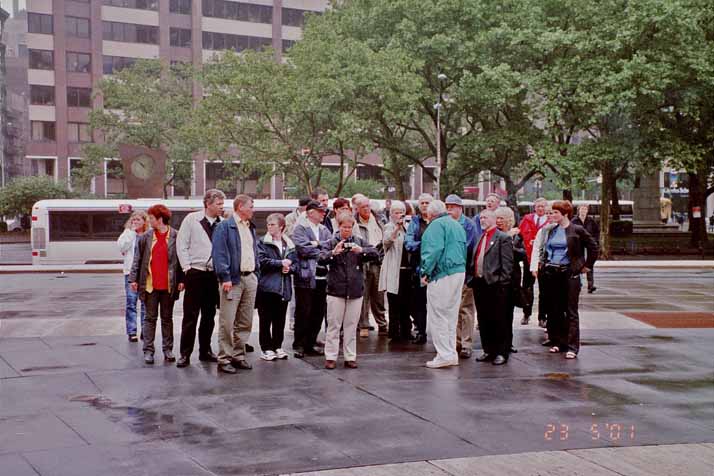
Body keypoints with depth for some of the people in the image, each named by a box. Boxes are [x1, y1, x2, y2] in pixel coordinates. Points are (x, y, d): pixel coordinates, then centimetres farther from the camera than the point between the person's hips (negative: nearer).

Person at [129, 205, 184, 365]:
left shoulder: (175, 236, -1)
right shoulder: (145, 237, 5)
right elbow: (137, 259, 6)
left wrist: (181, 280, -5)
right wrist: (133, 278, 0)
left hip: (169, 285, -1)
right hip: (150, 284, 1)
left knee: (167, 318, 9)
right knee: (150, 318, 4)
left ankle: (168, 349, 18)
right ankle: (148, 350, 8)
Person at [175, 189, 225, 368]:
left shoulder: (222, 223, 5)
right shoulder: (191, 219, -3)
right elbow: (181, 245, -3)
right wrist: (187, 268, -8)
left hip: (214, 274, 4)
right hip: (196, 273, -4)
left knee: (209, 315, 11)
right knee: (190, 315, -1)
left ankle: (205, 351, 22)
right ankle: (185, 354, 4)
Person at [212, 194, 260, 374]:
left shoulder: (251, 228, 19)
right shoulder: (224, 227, -6)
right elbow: (219, 253, -13)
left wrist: (256, 273, 15)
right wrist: (225, 278, -19)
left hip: (250, 278, 8)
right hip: (233, 279, -7)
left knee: (245, 322, 10)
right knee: (227, 322, -5)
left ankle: (238, 355, 19)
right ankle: (224, 359, -1)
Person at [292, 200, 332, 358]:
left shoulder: (324, 230, 17)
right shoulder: (300, 228, -2)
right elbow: (303, 248, -16)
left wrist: (317, 244, -13)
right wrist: (323, 250, -8)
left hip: (322, 277, 6)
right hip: (306, 277, -6)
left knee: (318, 313, 9)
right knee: (303, 313, 0)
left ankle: (311, 343, 20)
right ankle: (299, 345, 9)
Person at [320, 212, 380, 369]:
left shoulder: (359, 242, 6)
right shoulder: (331, 243, -1)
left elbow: (376, 254, -2)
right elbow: (321, 259, -12)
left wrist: (361, 250, -20)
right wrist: (333, 253, -31)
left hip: (355, 291, 2)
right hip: (336, 290, -2)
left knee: (351, 326, 8)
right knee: (334, 325, 2)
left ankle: (350, 357, 15)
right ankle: (330, 357, 8)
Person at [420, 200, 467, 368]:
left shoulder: (437, 224, -8)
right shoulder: (458, 225, 20)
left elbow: (434, 250, -18)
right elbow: (464, 249, 20)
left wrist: (426, 271, -13)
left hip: (442, 274, -9)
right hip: (460, 272, 9)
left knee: (437, 315, -3)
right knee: (451, 315, 14)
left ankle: (444, 355, -6)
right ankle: (452, 354, 17)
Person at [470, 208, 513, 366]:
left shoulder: (503, 238, -5)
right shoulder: (481, 238, 18)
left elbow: (507, 263, -11)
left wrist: (502, 282, -15)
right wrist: (473, 279, 10)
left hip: (495, 285, -7)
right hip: (480, 284, 8)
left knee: (499, 321, 0)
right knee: (483, 320, 12)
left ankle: (502, 353, 7)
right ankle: (488, 350, 22)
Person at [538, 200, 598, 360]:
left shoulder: (577, 230, -6)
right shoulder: (552, 231, 10)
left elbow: (593, 248, 0)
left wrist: (587, 266, 0)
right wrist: (543, 263, 12)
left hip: (569, 273, -6)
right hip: (551, 274, 6)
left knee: (571, 312, -3)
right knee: (554, 310, 10)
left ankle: (572, 347, -1)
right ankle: (558, 342, 21)